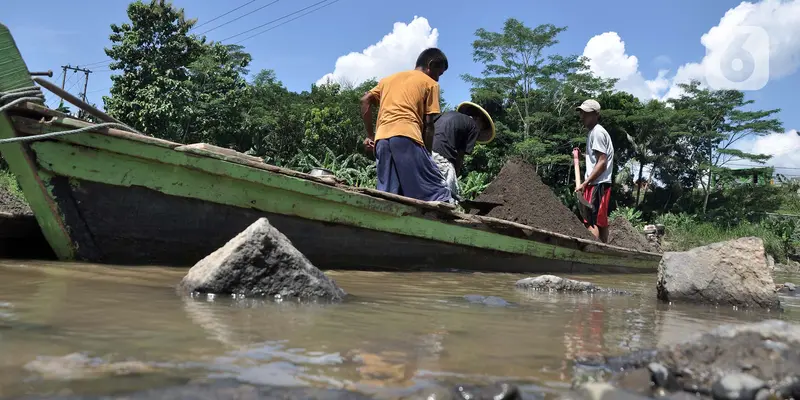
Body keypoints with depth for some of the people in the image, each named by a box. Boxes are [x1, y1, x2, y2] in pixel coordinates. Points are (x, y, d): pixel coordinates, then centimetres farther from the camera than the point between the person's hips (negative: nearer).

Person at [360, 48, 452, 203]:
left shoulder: (389, 78, 30)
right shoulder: (430, 83, 14)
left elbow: (365, 100, 18)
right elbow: (428, 124, 6)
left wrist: (370, 135, 18)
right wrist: (427, 154, 10)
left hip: (381, 138, 6)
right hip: (406, 136, -5)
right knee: (435, 191, -9)